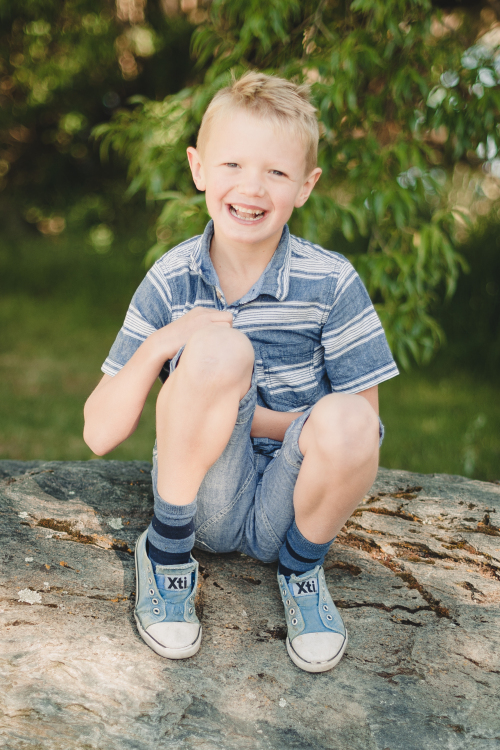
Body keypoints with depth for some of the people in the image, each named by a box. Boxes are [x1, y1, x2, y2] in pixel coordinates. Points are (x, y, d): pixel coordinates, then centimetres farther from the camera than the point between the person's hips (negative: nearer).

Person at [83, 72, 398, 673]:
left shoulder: (331, 284, -9)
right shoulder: (171, 282, -6)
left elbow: (363, 428, -7)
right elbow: (100, 436, -5)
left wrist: (242, 415, -15)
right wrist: (156, 349, -23)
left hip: (288, 505, 0)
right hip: (202, 501, 0)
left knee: (348, 422, -34)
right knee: (217, 346, -28)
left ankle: (301, 565, 1)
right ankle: (166, 553, -5)